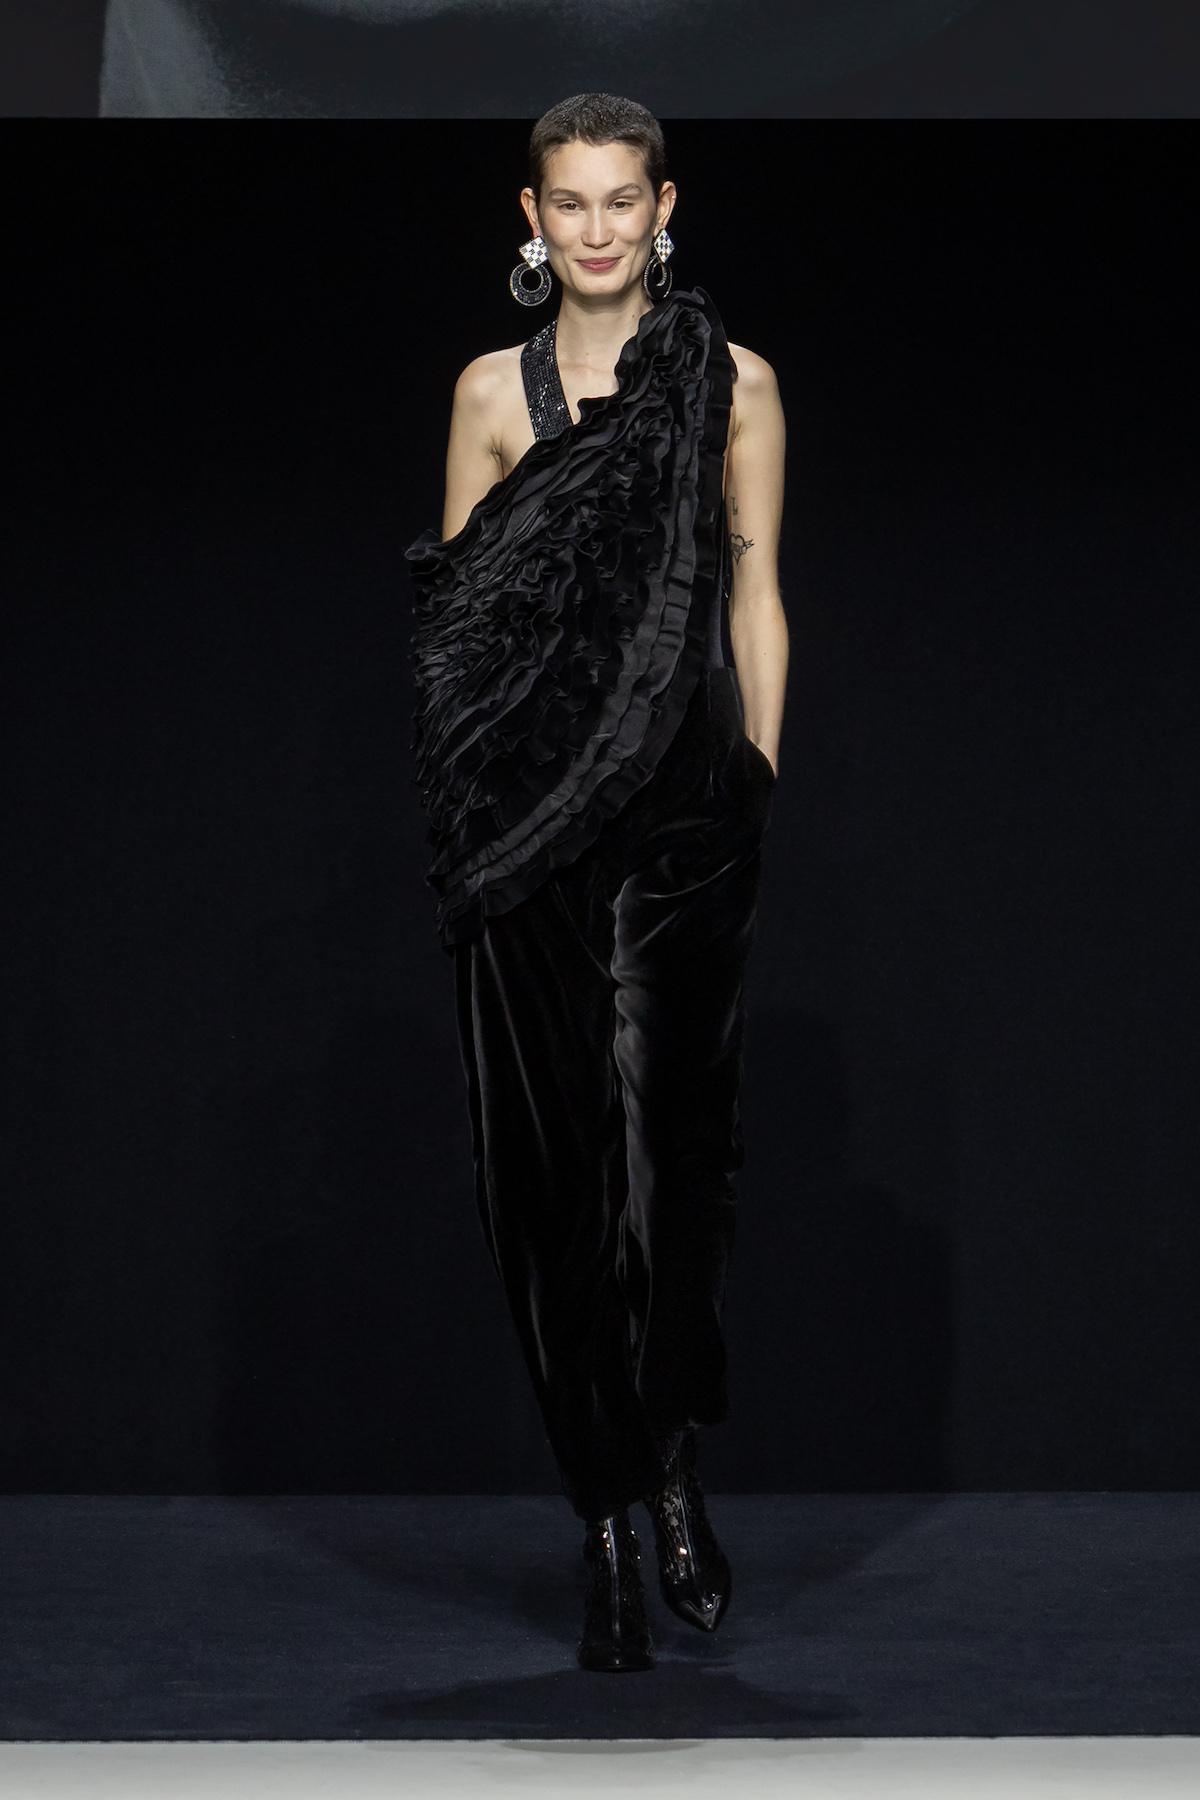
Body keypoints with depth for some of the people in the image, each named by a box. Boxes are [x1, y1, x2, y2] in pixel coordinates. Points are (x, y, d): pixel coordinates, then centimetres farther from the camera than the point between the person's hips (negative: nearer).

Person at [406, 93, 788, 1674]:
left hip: (678, 807, -1)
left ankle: (666, 1473, 5)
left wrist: (761, 777, 2)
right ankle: (617, 1512, 7)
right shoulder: (495, 392, 10)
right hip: (529, 815, 1)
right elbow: (452, 615, 9)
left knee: (661, 1141, -11)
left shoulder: (733, 383, 7)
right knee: (557, 1150, 0)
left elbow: (755, 594, 9)